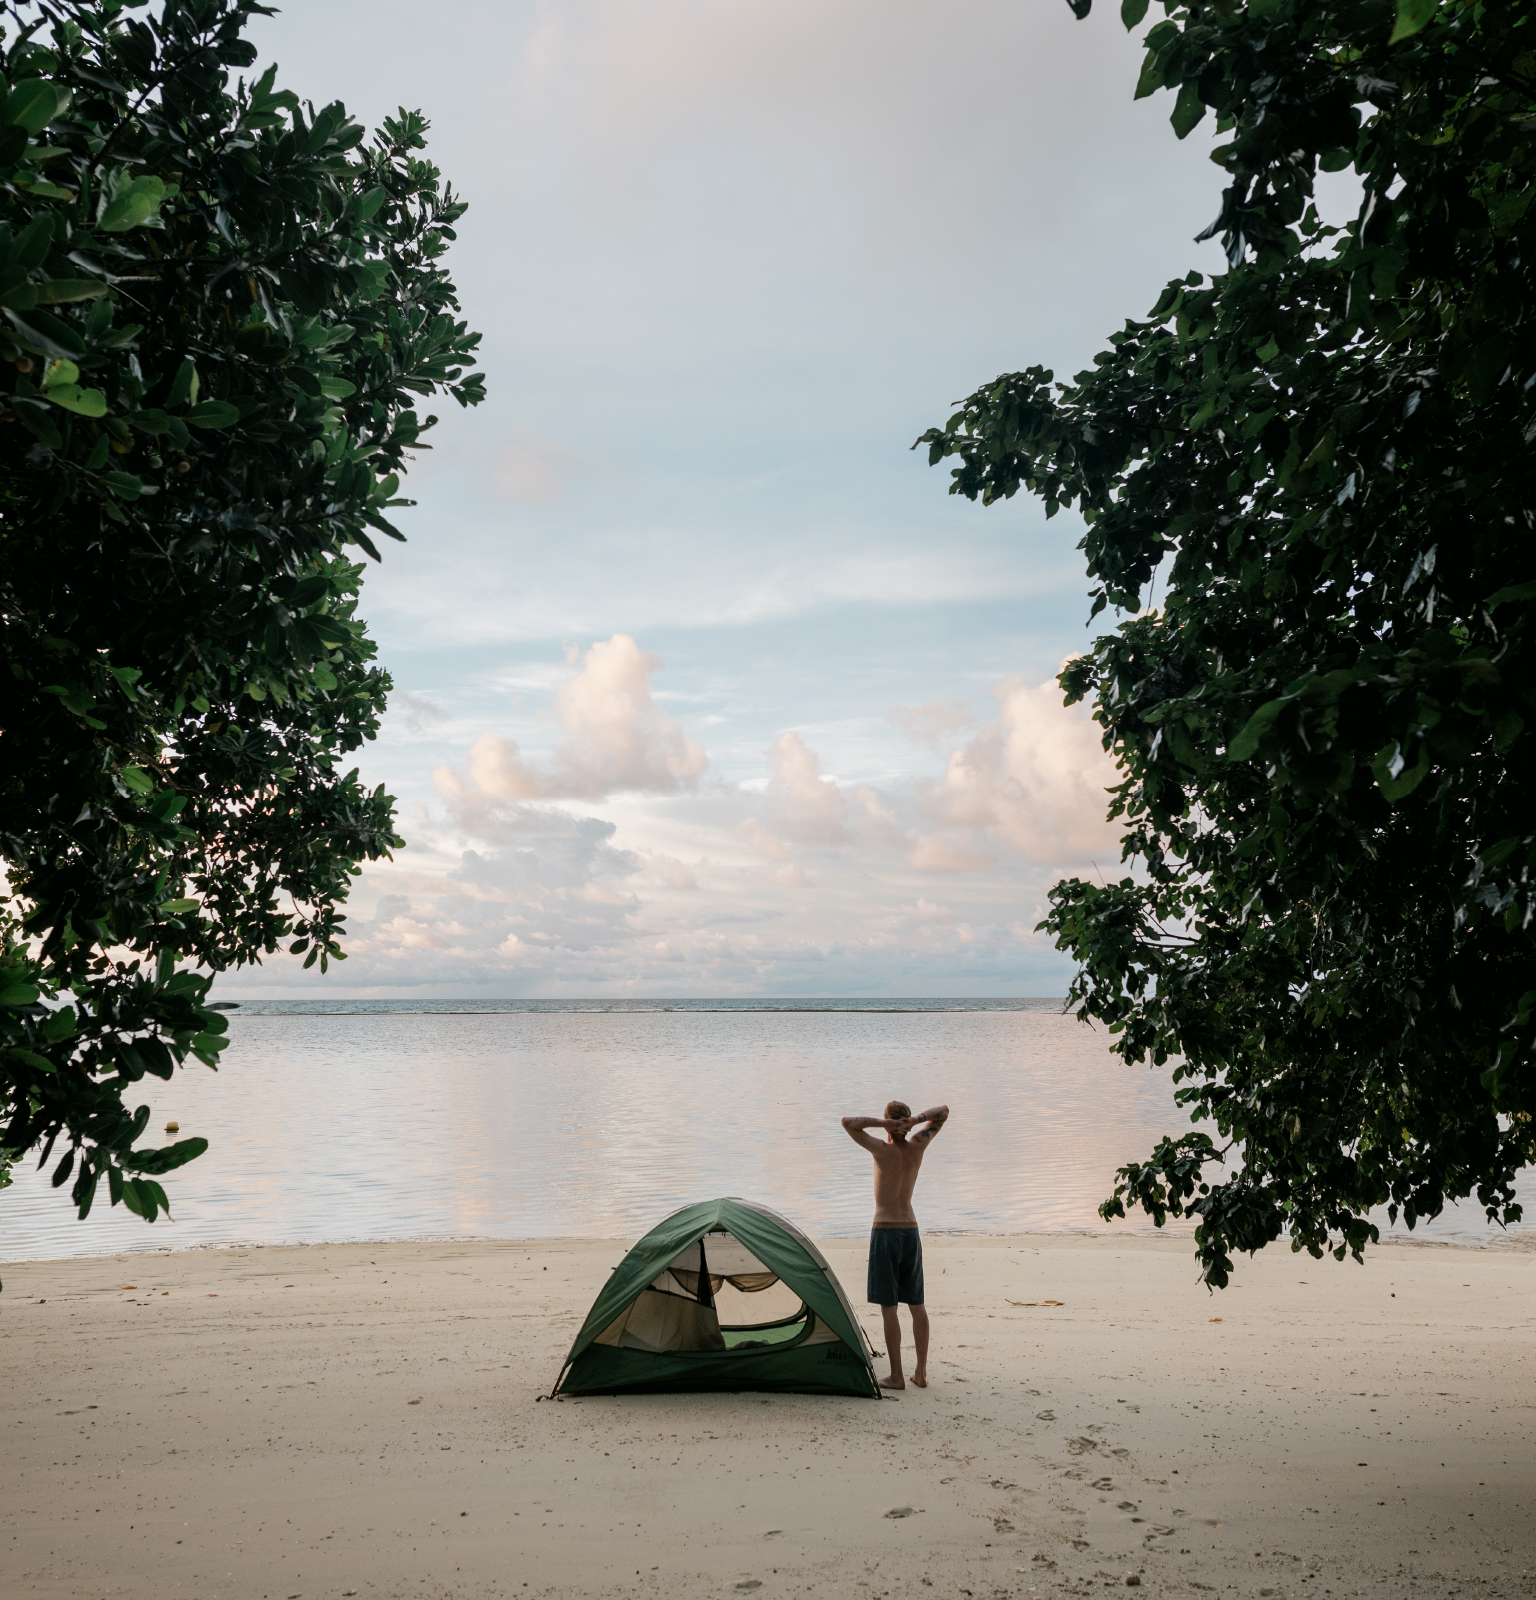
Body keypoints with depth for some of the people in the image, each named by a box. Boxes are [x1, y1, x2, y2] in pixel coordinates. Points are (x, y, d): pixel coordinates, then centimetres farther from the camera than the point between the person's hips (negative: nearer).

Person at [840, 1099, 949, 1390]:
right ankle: (921, 1372, 15)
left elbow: (848, 1122, -20)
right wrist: (915, 1120, -8)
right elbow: (943, 1111, 10)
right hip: (911, 1231, 5)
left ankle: (896, 1376, 1)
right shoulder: (917, 1147, -1)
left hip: (885, 1232, -5)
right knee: (916, 1303, 13)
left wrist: (885, 1124, -20)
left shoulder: (884, 1150, -15)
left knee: (888, 1306, 0)